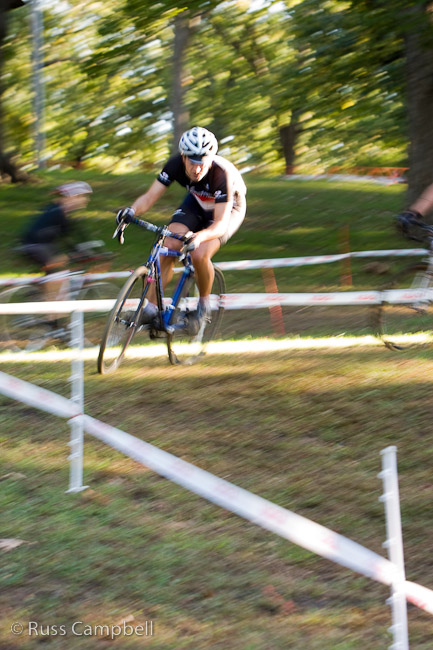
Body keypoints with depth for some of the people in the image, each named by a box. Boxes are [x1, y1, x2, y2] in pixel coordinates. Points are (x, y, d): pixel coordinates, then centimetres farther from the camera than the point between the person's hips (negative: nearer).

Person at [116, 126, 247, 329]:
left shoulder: (221, 174, -39)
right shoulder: (176, 164, -28)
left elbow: (220, 224, -40)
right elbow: (149, 197, -26)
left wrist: (199, 236, -60)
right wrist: (131, 211, -47)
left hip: (229, 208, -4)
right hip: (197, 202, 4)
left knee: (199, 255, -26)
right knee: (168, 247, -18)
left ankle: (204, 305, 0)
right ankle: (151, 306, -9)